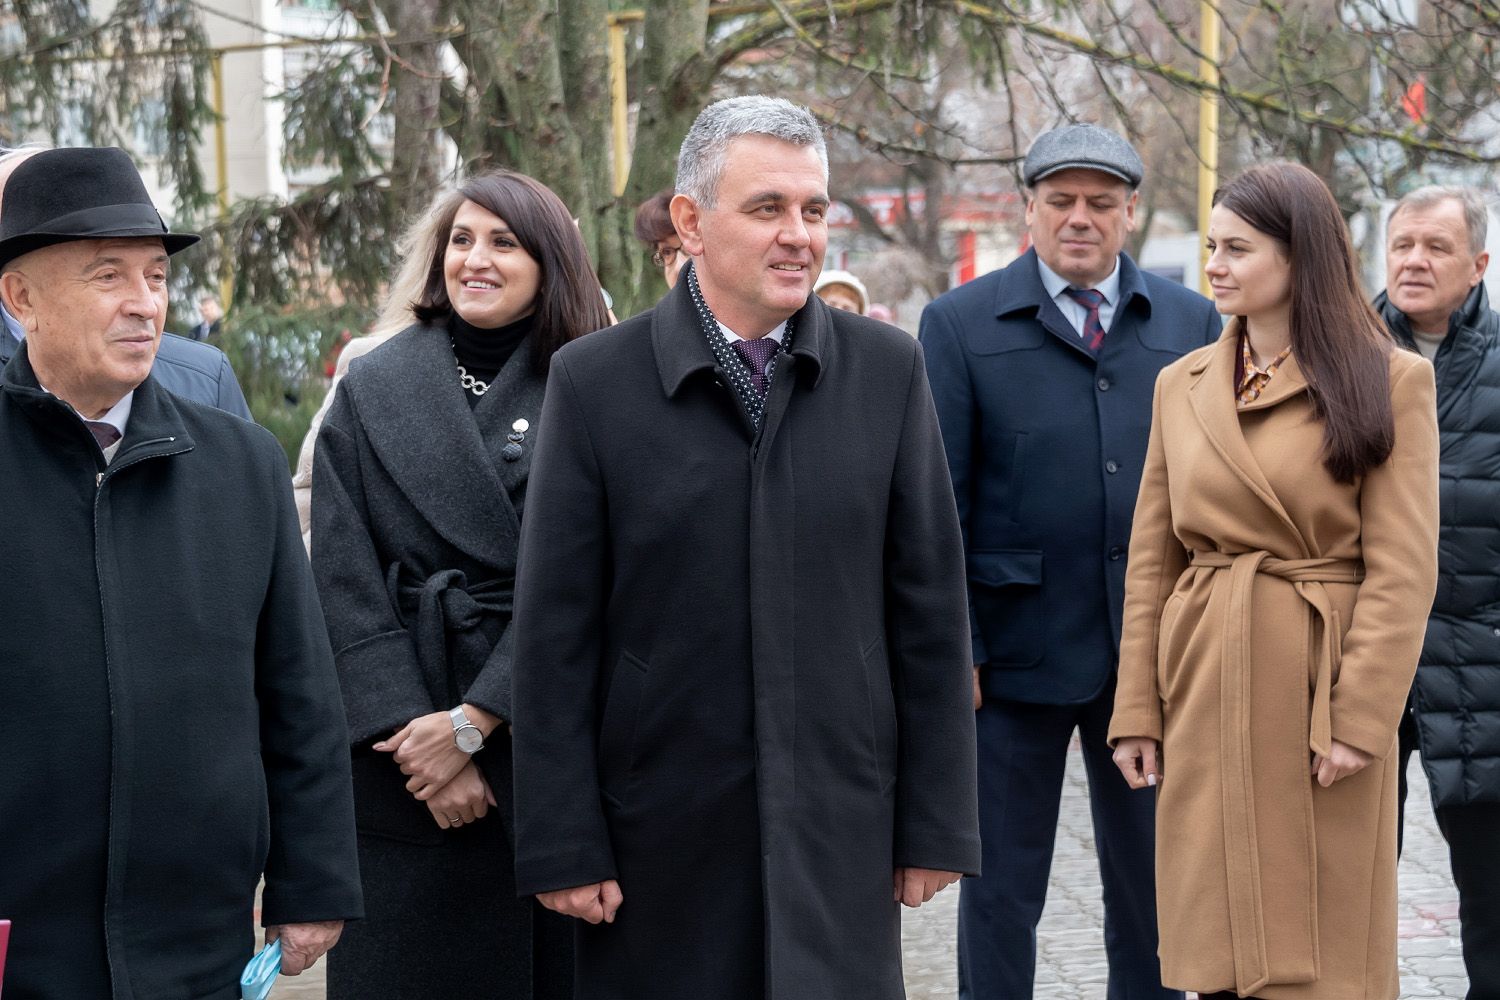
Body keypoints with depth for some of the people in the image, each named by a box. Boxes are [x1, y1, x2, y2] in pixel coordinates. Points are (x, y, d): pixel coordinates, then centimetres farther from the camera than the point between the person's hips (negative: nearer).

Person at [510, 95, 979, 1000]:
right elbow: (557, 634, -3)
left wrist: (935, 821, 1)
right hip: (659, 829, -1)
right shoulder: (595, 381, -3)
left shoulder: (887, 369, 2)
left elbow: (929, 609, 3)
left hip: (837, 824, 1)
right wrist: (563, 845, -5)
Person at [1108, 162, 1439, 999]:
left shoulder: (1391, 382, -4)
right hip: (1207, 696, 4)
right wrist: (1138, 711, 3)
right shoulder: (1183, 385, 9)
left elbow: (1403, 569, -9)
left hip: (1325, 688, -4)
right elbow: (1152, 560, 9)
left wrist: (1361, 716, -16)